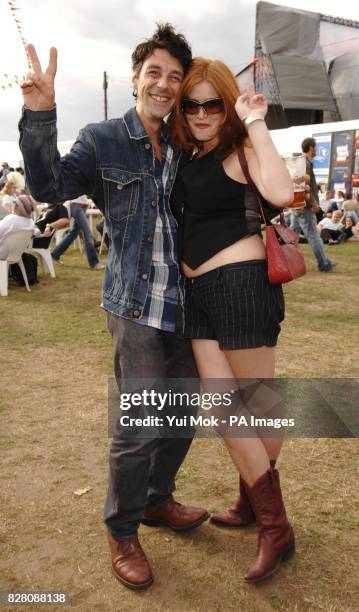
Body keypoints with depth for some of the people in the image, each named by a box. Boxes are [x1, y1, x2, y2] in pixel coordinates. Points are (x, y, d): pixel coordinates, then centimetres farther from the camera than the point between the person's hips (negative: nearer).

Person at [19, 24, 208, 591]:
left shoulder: (185, 147, 11)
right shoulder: (102, 140, -1)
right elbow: (49, 186, -14)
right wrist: (40, 118, -26)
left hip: (185, 304, 6)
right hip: (137, 305, -5)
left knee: (183, 414, 15)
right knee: (139, 426, -4)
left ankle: (157, 498, 40)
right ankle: (122, 532, 21)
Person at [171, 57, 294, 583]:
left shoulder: (240, 150, -5)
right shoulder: (190, 157, 16)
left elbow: (282, 193, -25)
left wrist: (256, 124, -17)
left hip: (242, 284, -7)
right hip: (198, 292, 7)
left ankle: (273, 527, 25)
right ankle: (271, 523, 24)